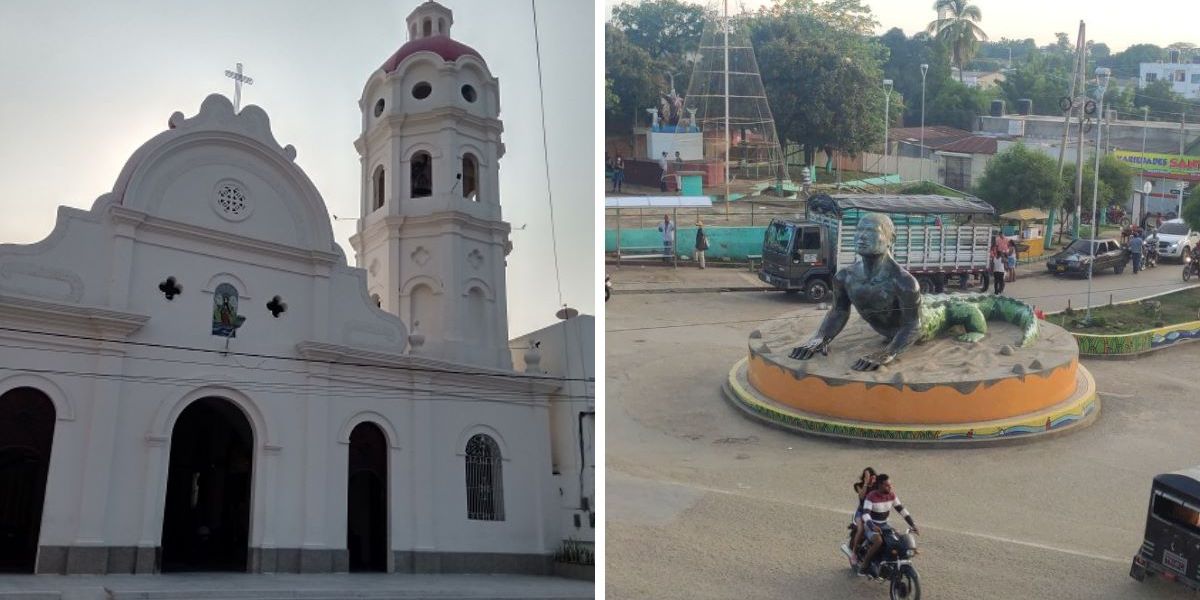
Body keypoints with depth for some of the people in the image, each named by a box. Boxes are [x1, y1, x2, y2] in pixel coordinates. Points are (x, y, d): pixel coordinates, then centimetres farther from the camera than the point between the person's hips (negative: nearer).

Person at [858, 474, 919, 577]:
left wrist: (913, 525, -10)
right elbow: (865, 514, -31)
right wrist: (872, 526, -50)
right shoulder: (871, 496, -21)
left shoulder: (892, 495, -3)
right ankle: (863, 565, -20)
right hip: (871, 527, -6)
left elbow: (901, 510, 1)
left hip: (884, 526, 6)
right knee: (878, 541, -36)